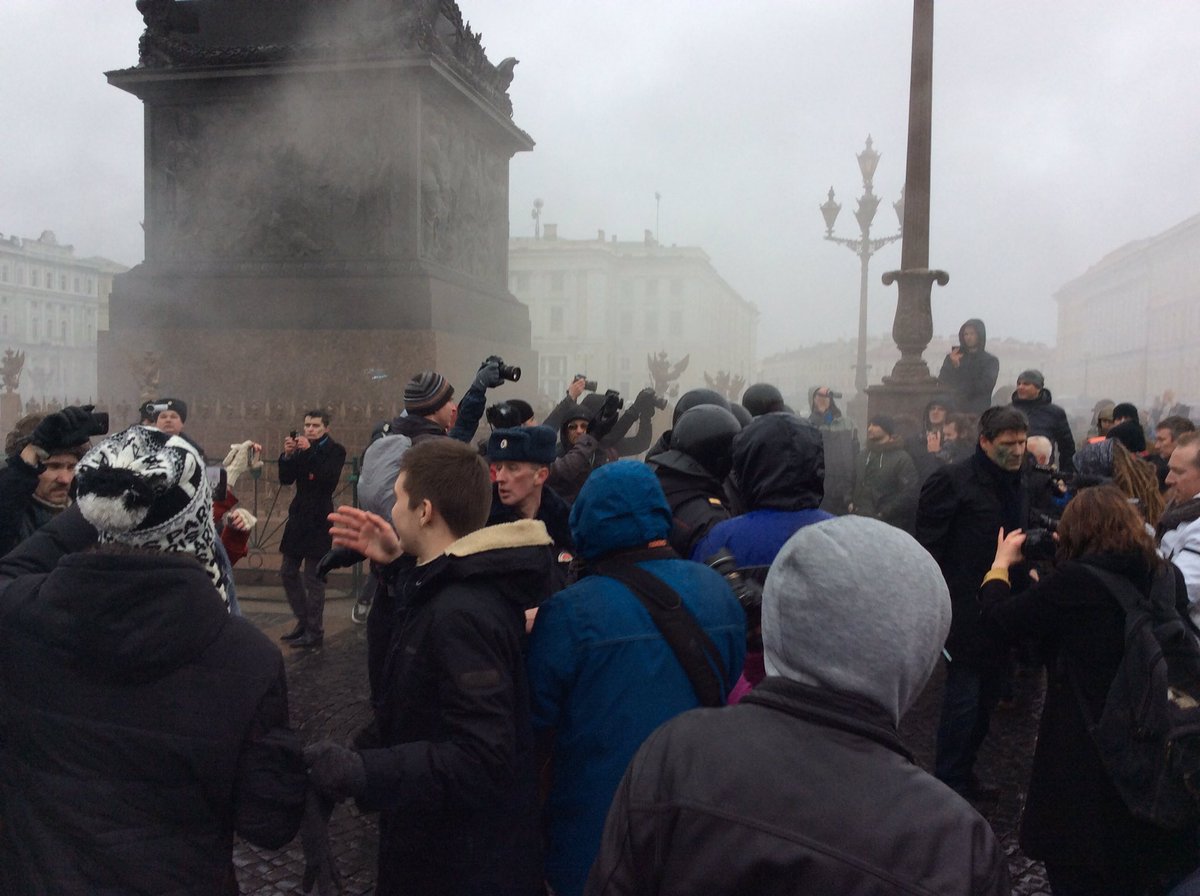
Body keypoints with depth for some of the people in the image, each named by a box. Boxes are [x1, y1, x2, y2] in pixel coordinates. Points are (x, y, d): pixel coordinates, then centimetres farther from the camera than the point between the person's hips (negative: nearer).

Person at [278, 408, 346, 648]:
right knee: (288, 572, 12)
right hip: (298, 517, 7)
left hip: (318, 520, -7)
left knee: (313, 579, -4)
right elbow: (285, 479, 4)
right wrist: (288, 455, -12)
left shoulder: (335, 451, -6)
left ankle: (315, 631, 5)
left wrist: (310, 452, -25)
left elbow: (330, 480, -22)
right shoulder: (301, 449, 10)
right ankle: (303, 621, 26)